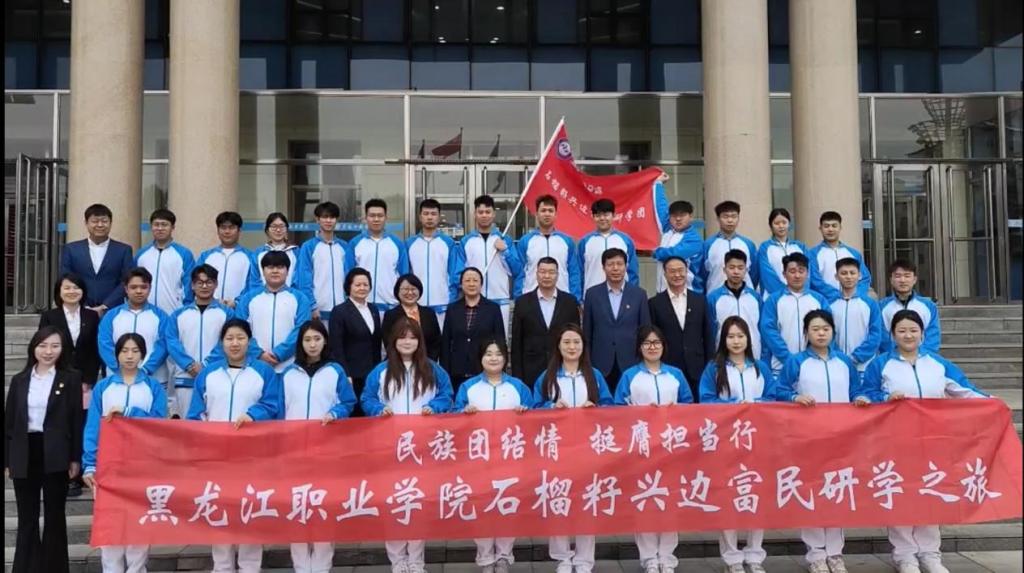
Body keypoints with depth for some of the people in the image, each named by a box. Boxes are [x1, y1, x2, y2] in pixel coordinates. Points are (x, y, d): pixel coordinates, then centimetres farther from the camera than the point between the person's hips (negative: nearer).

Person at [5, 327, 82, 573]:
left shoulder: (71, 379, 0)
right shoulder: (20, 380, 9)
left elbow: (77, 420, -3)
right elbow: (9, 422, 9)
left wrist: (75, 458, -7)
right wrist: (7, 460, 4)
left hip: (55, 456, -3)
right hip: (25, 455, 3)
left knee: (54, 517, 6)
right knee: (26, 518, 9)